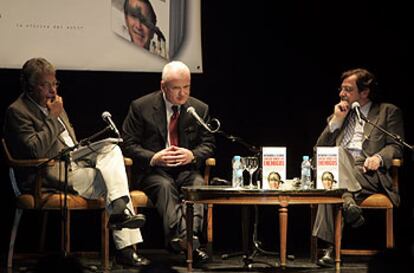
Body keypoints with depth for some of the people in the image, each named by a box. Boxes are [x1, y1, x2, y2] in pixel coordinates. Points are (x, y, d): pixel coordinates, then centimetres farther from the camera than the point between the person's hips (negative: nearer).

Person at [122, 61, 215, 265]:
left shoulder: (200, 109, 8)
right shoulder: (141, 107, 0)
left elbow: (208, 145, 11)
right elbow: (128, 144, 0)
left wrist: (192, 155, -13)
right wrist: (154, 158, -18)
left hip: (186, 169, 3)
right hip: (152, 170, -3)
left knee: (198, 183, -32)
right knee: (165, 185, -36)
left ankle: (190, 235, -49)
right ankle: (186, 239, -55)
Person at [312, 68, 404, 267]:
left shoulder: (388, 112, 16)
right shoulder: (338, 115, 29)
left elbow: (396, 147, 4)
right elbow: (320, 150, 20)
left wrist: (379, 157, -17)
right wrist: (336, 121, 11)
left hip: (368, 174, -4)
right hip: (337, 169, 4)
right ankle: (349, 203, -52)